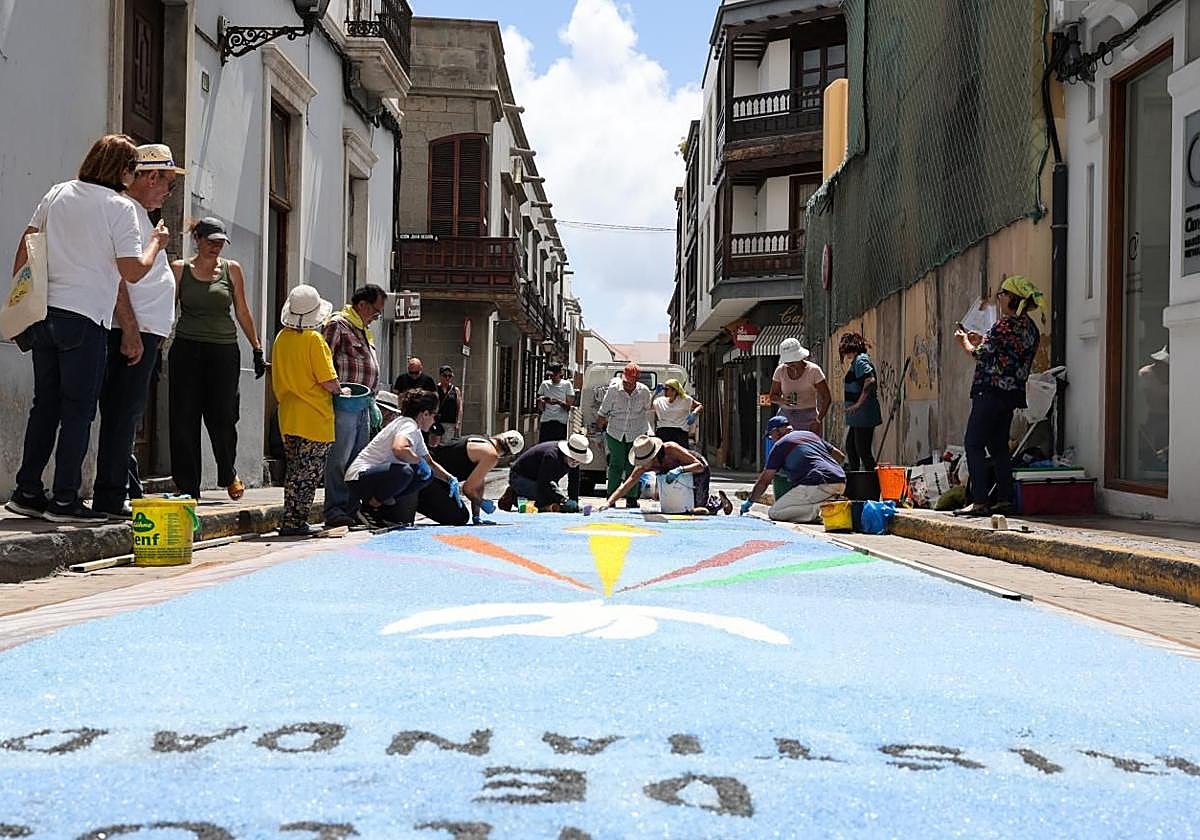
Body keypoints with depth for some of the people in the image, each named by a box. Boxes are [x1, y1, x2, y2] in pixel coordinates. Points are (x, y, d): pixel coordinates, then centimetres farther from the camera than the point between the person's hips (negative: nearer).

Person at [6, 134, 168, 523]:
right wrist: (156, 243, 7)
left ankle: (27, 491, 15)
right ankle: (64, 499, 1)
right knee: (78, 410, 0)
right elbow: (133, 271, -11)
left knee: (45, 404, 13)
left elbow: (26, 246, 14)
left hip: (43, 312, 6)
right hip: (85, 318, -6)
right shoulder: (121, 206, -7)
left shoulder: (57, 193, 12)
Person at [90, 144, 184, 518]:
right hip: (134, 330, -11)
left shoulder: (139, 213, 22)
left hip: (143, 330, 11)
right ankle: (110, 497, -6)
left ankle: (130, 491, 21)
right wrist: (131, 329, -24)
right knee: (123, 413, -9)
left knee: (126, 413, 14)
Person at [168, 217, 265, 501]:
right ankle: (187, 487, 6)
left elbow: (242, 312, 13)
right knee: (184, 421, -2)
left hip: (224, 351, 0)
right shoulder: (180, 269, 6)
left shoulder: (231, 269, 9)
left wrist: (257, 349, 11)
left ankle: (228, 474, 23)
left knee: (222, 418, -3)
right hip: (186, 350, 0)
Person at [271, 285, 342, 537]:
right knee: (307, 473, -1)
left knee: (295, 469, 15)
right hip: (314, 418, -7)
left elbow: (277, 380, 15)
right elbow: (328, 382, -15)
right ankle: (294, 522, -1)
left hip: (288, 416, 7)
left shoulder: (281, 338, 8)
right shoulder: (314, 339, -13)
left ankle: (292, 521, 18)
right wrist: (341, 391, 4)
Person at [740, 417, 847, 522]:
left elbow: (764, 480, 11)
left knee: (774, 512, 2)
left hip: (818, 486, -7)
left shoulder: (779, 445, 9)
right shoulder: (811, 434, 26)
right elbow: (840, 456, 26)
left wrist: (749, 502, 22)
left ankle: (817, 509, -15)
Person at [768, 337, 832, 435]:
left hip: (808, 419, -3)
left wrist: (818, 420, -15)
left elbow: (827, 398, -5)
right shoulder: (780, 370, 4)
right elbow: (773, 396, 9)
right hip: (785, 417, 3)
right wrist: (782, 400, -14)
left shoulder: (813, 370, -5)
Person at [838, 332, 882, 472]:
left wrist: (859, 403, -23)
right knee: (850, 446, 18)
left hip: (864, 413, -11)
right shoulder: (856, 361, 17)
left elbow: (870, 381, -28)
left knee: (863, 450, -8)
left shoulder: (860, 360, -13)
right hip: (858, 416, 11)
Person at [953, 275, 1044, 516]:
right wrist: (981, 341, 23)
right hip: (1013, 394, 9)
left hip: (992, 391, -9)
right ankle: (1005, 499, 13)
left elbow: (981, 354, -9)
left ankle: (979, 501, -12)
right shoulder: (1031, 327, 13)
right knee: (999, 445, 15)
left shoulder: (1006, 324, -15)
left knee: (973, 444, -6)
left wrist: (965, 342, 10)